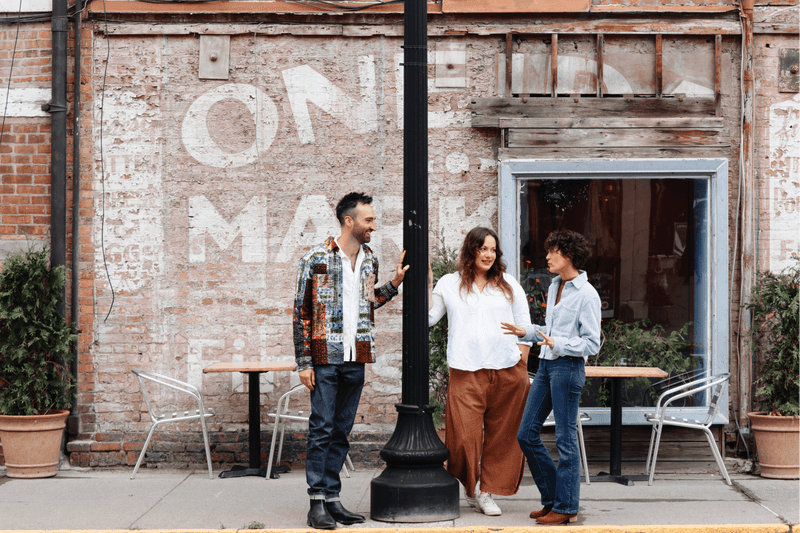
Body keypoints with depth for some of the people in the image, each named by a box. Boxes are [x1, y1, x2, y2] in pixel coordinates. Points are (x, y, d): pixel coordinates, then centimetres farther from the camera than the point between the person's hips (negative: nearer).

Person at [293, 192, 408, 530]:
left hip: (356, 361, 5)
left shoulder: (369, 260, 11)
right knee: (321, 429, -4)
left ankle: (332, 498, 14)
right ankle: (317, 503, -1)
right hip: (325, 359, -5)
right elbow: (301, 312, -5)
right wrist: (304, 362, -8)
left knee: (341, 431, 9)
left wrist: (393, 285, 11)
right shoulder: (316, 259, -6)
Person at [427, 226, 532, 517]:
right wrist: (427, 285, 0)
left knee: (501, 436, 2)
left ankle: (487, 492, 14)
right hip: (466, 372, -1)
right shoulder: (449, 284, 11)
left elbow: (525, 326, 14)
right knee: (464, 436, -7)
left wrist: (522, 360, 5)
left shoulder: (509, 285, 13)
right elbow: (428, 318, 7)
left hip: (507, 372, 2)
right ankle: (468, 487, 17)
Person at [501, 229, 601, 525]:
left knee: (565, 439, -2)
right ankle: (552, 497, 20)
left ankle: (566, 507, 7)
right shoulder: (554, 287, 15)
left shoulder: (587, 294, -10)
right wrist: (526, 332, 12)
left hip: (568, 368, -9)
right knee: (526, 434, 9)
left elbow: (591, 344, -13)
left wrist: (559, 344, -23)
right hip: (546, 365, 9)